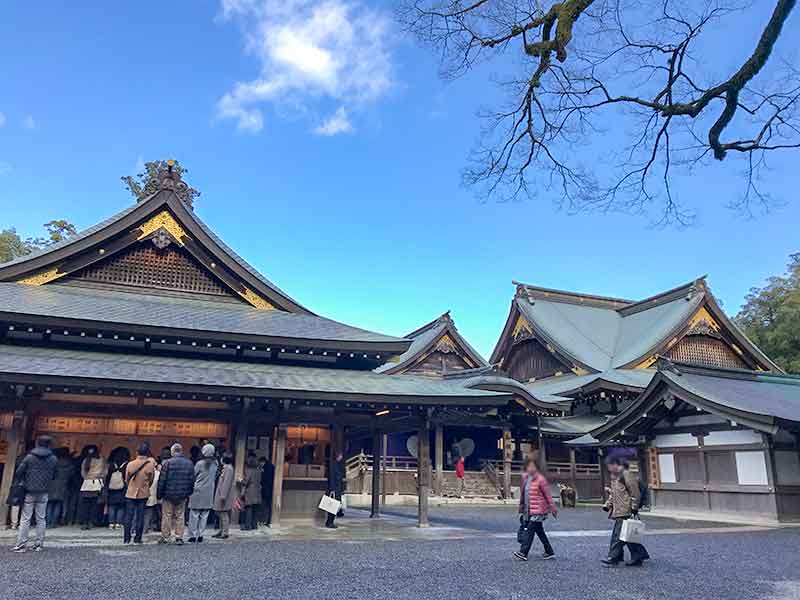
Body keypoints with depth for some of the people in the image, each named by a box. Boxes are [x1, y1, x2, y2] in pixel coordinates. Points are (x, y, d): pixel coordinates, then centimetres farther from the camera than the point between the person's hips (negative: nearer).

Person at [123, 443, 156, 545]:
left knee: (128, 516, 9)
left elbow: (126, 480, 5)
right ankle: (137, 538, 7)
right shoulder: (150, 465, -10)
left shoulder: (130, 464, -7)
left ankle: (126, 538, 10)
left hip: (130, 493, 1)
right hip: (143, 494, -1)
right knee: (140, 516, 6)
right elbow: (151, 480, 1)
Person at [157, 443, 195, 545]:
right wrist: (189, 492, 16)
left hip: (168, 494, -3)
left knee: (167, 516, 9)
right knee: (180, 516, 10)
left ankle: (165, 537, 15)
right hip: (182, 495, 3)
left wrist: (159, 494, -1)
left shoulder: (168, 463, -9)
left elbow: (162, 480, -9)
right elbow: (192, 480, 7)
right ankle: (179, 538, 10)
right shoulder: (189, 463, 3)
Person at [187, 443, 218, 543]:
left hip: (198, 491, -4)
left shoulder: (200, 463, -10)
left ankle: (193, 536, 5)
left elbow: (193, 476, -1)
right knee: (204, 515, 9)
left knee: (194, 514, 4)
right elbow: (215, 477, 8)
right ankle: (200, 535, 11)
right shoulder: (215, 464, 0)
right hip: (209, 493, 4)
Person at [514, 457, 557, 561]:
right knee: (539, 531, 14)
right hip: (528, 510, 8)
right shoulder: (525, 478, 9)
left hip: (538, 511, -7)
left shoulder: (540, 479, -12)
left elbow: (548, 495, -8)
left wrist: (552, 508, -5)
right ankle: (549, 552, 25)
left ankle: (523, 553, -9)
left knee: (530, 530, -10)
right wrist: (521, 507, 21)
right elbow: (522, 493, 17)